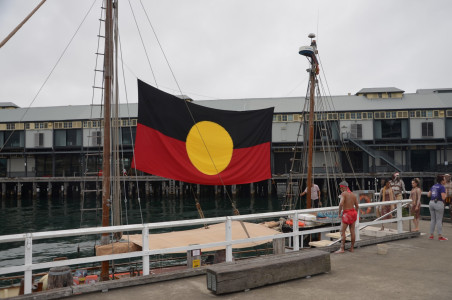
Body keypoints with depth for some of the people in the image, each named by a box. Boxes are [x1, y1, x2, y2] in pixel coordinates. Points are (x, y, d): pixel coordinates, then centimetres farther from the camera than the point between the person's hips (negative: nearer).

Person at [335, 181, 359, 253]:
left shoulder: (343, 194, -11)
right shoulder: (353, 195, 9)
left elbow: (341, 203, -26)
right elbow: (357, 206, 13)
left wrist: (339, 213, -14)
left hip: (346, 213, -7)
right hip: (353, 212, 7)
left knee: (342, 231, -3)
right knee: (352, 231, 11)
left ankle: (342, 249, -6)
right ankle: (352, 248, 18)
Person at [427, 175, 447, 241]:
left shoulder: (433, 186, 11)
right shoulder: (442, 187, -11)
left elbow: (429, 195, 13)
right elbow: (443, 198, -18)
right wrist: (445, 194, 1)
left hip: (431, 203, 7)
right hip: (438, 203, -7)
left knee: (433, 219, 12)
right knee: (439, 220, -2)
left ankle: (431, 235, 14)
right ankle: (440, 236, 2)